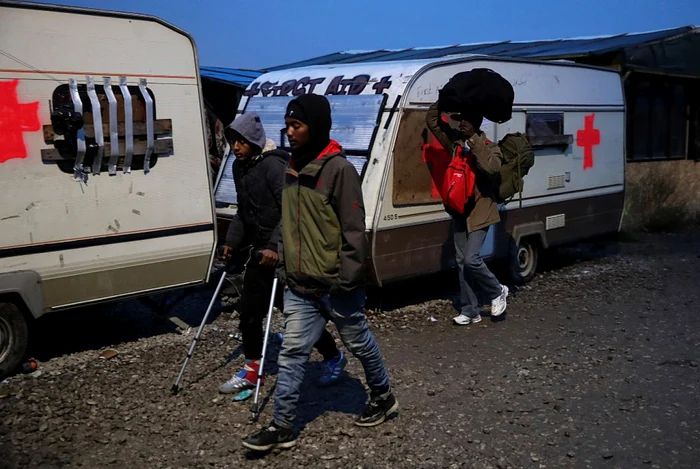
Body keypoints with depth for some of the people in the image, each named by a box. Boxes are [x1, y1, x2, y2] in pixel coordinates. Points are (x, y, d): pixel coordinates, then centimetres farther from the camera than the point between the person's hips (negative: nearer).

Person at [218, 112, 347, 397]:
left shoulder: (273, 165, -18)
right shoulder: (239, 167, 9)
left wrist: (275, 246, -29)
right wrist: (232, 241, 12)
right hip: (261, 250, 8)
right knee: (249, 310, 9)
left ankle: (333, 357, 23)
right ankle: (252, 369, 24)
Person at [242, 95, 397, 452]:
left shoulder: (338, 169, -15)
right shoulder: (293, 169, 9)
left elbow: (354, 230, -16)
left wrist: (347, 280, -18)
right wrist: (285, 266, 16)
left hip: (335, 286, -6)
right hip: (299, 288, 6)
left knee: (360, 345, 14)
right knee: (291, 354, 6)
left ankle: (383, 397, 37)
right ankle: (282, 426, 14)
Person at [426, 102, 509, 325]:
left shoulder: (489, 148, -9)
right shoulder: (456, 141, 5)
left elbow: (491, 167, -31)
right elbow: (432, 121, 5)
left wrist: (474, 142, -29)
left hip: (479, 212, -6)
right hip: (459, 211, 6)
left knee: (471, 260, -13)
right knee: (462, 262, 8)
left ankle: (497, 291, 15)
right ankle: (470, 311, 17)